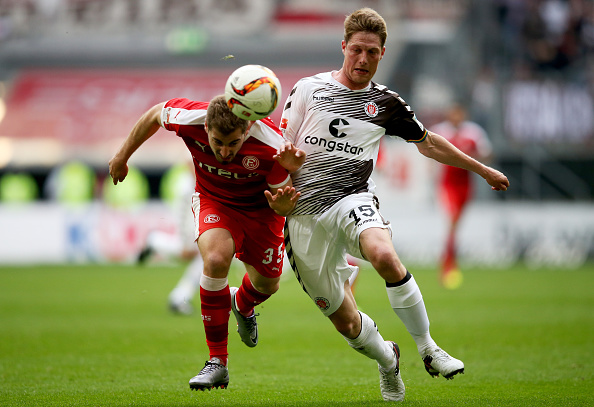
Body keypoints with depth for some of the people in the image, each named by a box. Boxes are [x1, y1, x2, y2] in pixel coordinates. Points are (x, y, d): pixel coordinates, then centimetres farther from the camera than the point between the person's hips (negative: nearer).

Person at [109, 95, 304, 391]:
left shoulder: (271, 146, -35)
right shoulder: (189, 119, -32)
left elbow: (281, 208, -23)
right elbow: (155, 114, -8)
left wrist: (281, 202, -47)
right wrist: (123, 155, 3)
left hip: (260, 208, 1)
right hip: (213, 199, -1)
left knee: (267, 284, 12)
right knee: (216, 258, -29)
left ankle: (242, 305, 54)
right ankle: (217, 362, -19)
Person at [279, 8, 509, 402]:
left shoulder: (386, 103, 9)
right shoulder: (308, 89, 6)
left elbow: (429, 143, 24)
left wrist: (483, 169, 28)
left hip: (353, 199, 0)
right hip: (305, 216, 0)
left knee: (385, 255, -36)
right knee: (345, 321, 0)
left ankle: (428, 349, -21)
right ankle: (387, 359, 33)